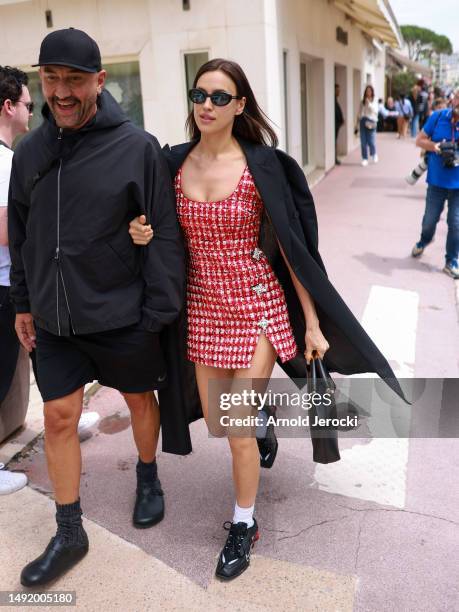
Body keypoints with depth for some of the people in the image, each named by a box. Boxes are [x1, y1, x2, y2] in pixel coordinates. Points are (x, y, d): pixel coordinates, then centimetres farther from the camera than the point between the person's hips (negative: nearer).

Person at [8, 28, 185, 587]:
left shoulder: (137, 148, -12)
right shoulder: (29, 152, 3)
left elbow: (163, 236, -12)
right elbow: (21, 234, 12)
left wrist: (160, 312, -13)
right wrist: (23, 303, 13)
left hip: (121, 316, -3)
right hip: (53, 319, 4)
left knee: (140, 399, 16)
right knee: (58, 418, 8)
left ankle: (148, 478, 46)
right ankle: (68, 535, 26)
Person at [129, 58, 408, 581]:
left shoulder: (262, 164, -11)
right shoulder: (174, 163, 1)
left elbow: (292, 248, -9)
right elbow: (166, 238, 12)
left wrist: (313, 322, -9)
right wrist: (142, 235, -11)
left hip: (257, 305, -4)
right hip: (203, 307, 5)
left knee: (237, 432, -3)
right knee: (214, 422, 15)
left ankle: (243, 526, 24)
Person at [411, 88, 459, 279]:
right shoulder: (438, 117, -5)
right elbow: (420, 140, 3)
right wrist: (436, 146, -16)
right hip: (437, 181, 1)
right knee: (430, 219, 13)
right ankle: (424, 241, 46)